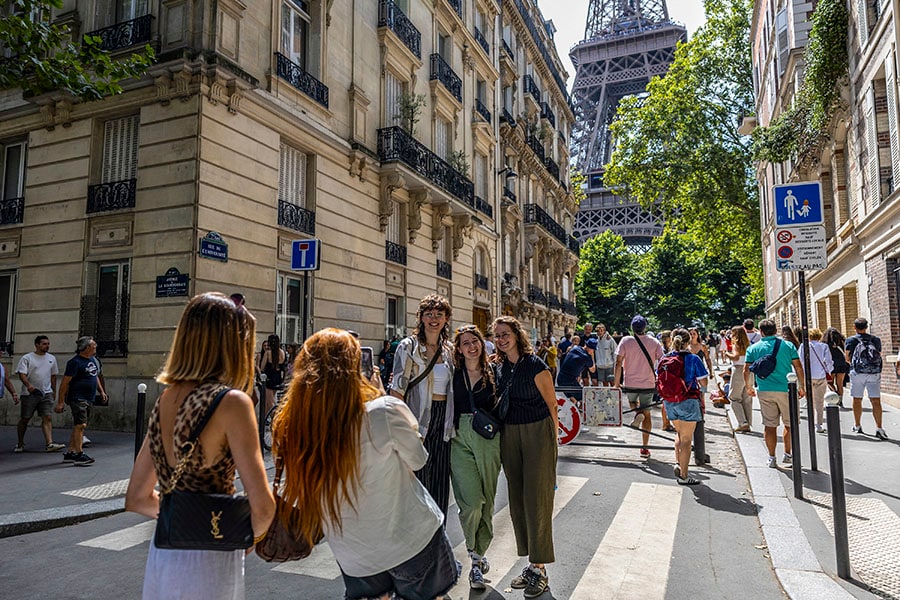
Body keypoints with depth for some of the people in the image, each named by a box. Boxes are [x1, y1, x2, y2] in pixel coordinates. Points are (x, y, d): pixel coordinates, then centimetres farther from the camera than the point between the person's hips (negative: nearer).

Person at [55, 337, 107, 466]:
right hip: (78, 398, -9)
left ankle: (69, 453, 19)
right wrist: (60, 402, -16)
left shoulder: (93, 360, 13)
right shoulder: (75, 362, -13)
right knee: (80, 425, -12)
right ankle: (79, 455, -10)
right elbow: (65, 382, -14)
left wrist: (101, 391, 20)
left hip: (89, 399, 9)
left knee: (79, 426, 12)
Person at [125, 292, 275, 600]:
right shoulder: (231, 401, -19)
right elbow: (262, 505, -21)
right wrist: (251, 534, -1)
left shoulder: (164, 400, 3)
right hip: (209, 561, -6)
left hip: (161, 555, 7)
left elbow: (136, 499, 11)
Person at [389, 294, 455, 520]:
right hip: (418, 419, -4)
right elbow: (398, 388, -8)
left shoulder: (449, 349, 12)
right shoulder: (408, 346, -3)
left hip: (443, 422, 5)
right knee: (418, 479, -3)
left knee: (441, 483, 9)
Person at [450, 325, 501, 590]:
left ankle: (479, 553, 28)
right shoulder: (452, 372, 3)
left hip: (488, 439, 1)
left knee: (487, 501, 9)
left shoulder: (493, 371, 4)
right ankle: (476, 558, 9)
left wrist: (503, 438, 5)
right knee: (471, 502, -10)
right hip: (460, 439, -1)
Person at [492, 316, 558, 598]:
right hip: (509, 435, 6)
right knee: (516, 500, 10)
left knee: (536, 500, -2)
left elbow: (551, 404, -7)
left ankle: (539, 569, 10)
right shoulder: (500, 367, 6)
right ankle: (531, 563, 24)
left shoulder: (535, 365, -12)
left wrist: (553, 440, -5)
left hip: (537, 432, -6)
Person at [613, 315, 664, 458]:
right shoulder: (654, 342, -2)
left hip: (630, 383, -1)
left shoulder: (626, 341, -6)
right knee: (647, 414, 11)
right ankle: (645, 448, 10)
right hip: (648, 384, 1)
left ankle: (637, 413, -4)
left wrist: (616, 382, -1)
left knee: (632, 402, 30)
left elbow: (618, 363, -9)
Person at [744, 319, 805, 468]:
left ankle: (772, 458, 10)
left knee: (769, 425, 6)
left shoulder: (753, 348, 2)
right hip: (786, 389, -1)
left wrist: (749, 387, 14)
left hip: (764, 391, 1)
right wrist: (801, 386, 11)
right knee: (789, 423, 15)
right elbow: (798, 367, 0)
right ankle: (787, 454, 19)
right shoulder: (788, 345, 2)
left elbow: (746, 370, -1)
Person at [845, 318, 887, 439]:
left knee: (857, 400, 8)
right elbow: (879, 356, 15)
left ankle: (857, 427, 16)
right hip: (874, 372, 2)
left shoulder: (851, 340, 0)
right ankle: (879, 428, -10)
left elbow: (848, 359, 2)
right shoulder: (876, 340, 9)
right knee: (876, 401, -1)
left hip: (858, 373, -2)